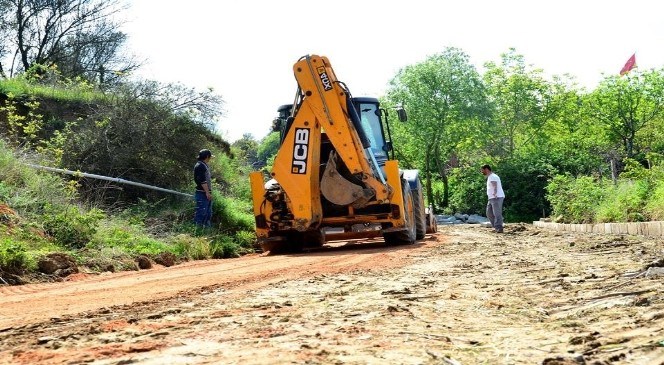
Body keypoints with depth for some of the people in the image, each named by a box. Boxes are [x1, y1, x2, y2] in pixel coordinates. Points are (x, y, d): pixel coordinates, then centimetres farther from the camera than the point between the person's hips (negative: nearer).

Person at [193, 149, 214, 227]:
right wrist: (207, 192, -22)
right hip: (202, 194, -11)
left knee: (208, 213, 14)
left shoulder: (204, 165, 19)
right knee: (201, 213, -9)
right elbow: (202, 181, -21)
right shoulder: (200, 166, -14)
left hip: (206, 194, 11)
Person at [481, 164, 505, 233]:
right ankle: (496, 227, 16)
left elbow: (495, 185, -29)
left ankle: (499, 228, -14)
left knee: (497, 213, -13)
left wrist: (494, 193, -47)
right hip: (492, 198, 11)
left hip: (497, 197, -11)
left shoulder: (492, 177, -11)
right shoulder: (489, 177, 21)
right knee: (489, 213, 13)